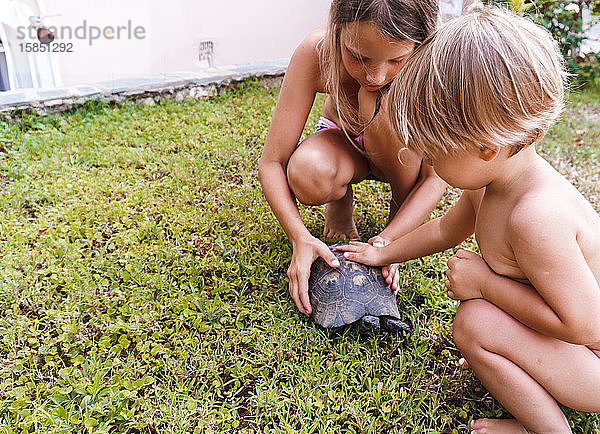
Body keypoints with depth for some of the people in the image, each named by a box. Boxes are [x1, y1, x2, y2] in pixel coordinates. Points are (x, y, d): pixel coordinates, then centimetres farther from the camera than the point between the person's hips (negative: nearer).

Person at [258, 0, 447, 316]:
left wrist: (387, 240, -37)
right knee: (308, 174, -36)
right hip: (342, 145, 0)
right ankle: (340, 202, 0)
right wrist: (300, 237, -39)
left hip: (402, 155, 1)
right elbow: (271, 163, -27)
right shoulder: (316, 53, -31)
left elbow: (436, 178, -25)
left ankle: (402, 206, -8)